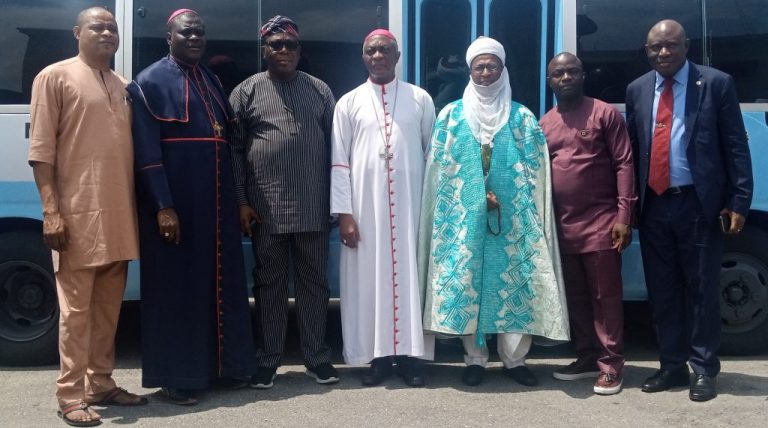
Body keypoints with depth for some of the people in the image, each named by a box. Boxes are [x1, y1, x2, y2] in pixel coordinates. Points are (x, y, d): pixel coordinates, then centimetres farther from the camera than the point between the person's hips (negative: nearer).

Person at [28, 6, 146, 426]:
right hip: (78, 215, -6)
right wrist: (51, 212, -14)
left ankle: (100, 384, 22)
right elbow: (41, 150, -6)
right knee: (77, 308, -3)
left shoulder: (123, 86, 18)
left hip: (119, 216, 6)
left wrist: (137, 207, 13)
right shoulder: (55, 76, 0)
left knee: (108, 306, 12)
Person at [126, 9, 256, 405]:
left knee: (222, 281, 11)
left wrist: (237, 198, 12)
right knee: (176, 285, 1)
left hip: (217, 202, 7)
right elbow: (146, 152, -12)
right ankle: (175, 376, 11)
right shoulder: (150, 82, -4)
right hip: (173, 202, -7)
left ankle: (223, 365, 23)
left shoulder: (212, 81, 16)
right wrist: (163, 207, -19)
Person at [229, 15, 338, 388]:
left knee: (313, 281, 8)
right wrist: (240, 201, -4)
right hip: (265, 207, -1)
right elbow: (234, 150, 3)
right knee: (269, 282, 7)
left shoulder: (320, 90, 10)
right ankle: (267, 360, 17)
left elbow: (334, 146, 11)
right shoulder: (246, 91, 5)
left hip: (313, 206, 2)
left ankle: (316, 357, 18)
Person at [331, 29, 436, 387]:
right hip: (365, 207, 0)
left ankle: (410, 355, 10)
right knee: (370, 277, 1)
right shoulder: (349, 103, 7)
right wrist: (344, 213, -5)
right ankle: (379, 356, 9)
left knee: (409, 275, 2)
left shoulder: (420, 99, 7)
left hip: (411, 204, 0)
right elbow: (339, 163, 2)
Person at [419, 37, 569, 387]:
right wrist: (477, 197, -6)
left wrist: (508, 197, -8)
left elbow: (535, 170, 5)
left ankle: (514, 358, 11)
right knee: (466, 282, 0)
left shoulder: (522, 118, 8)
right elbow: (440, 169, 3)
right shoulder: (452, 115, 7)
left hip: (512, 217, 0)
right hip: (464, 216, 0)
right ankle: (475, 359, 11)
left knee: (514, 282, 0)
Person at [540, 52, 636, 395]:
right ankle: (587, 357, 24)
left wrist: (623, 216, -14)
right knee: (575, 296, 12)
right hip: (562, 225, 5)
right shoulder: (544, 123, 12)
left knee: (605, 296, -1)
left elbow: (624, 165, -6)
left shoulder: (605, 113, -1)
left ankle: (610, 365, 6)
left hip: (600, 222, -5)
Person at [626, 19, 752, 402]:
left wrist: (739, 202, -10)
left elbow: (736, 147, -3)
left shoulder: (716, 83, -1)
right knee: (662, 291, 10)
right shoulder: (637, 90, 10)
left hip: (698, 204, -4)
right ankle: (672, 366, 23)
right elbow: (632, 148, 11)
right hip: (654, 205, 4)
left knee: (702, 289, 4)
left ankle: (703, 370, 16)